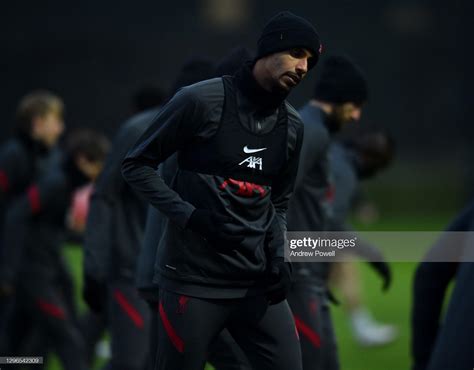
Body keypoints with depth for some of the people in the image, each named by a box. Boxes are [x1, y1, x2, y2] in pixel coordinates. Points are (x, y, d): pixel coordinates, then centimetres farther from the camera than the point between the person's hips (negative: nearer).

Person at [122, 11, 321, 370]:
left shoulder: (291, 126, 9)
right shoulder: (203, 101, -9)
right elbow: (136, 165, -4)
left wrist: (277, 257, 3)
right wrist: (190, 216, -14)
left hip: (256, 282, 5)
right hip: (193, 280, -5)